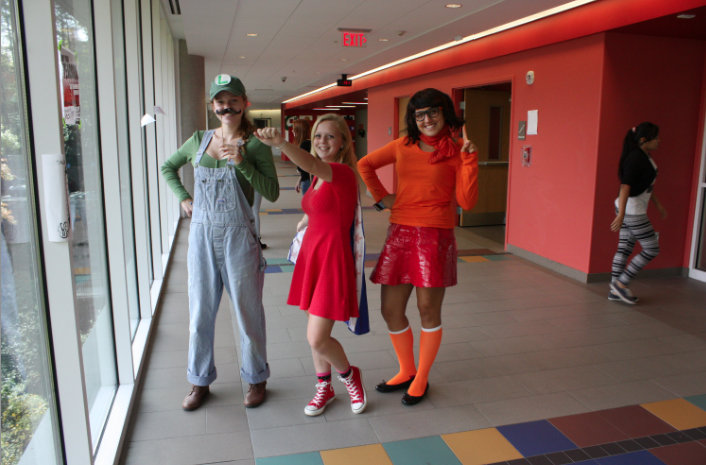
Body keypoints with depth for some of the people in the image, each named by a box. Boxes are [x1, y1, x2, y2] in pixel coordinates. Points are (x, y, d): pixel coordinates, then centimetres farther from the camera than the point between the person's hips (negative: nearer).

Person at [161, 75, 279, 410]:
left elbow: (272, 193, -13)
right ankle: (200, 381, 30)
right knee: (200, 311, 12)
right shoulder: (200, 140, 9)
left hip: (238, 236, -4)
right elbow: (168, 167, 25)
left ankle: (256, 379, 26)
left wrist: (242, 163, -22)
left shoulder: (255, 145, -3)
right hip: (202, 235, 4)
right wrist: (183, 198, 12)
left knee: (247, 310, 7)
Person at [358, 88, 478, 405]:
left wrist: (470, 161, -15)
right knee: (391, 311, 8)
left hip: (435, 236, -4)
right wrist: (381, 196, 12)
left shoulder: (455, 152, 0)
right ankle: (407, 372, 31)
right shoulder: (404, 146, 10)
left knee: (428, 310, 3)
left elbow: (467, 202, -8)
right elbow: (365, 164, 22)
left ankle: (421, 379, 24)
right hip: (399, 234, 4)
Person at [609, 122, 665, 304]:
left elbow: (647, 184, 25)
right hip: (631, 210, -9)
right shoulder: (636, 158, -18)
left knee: (624, 248, 11)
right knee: (651, 249, -1)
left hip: (633, 209, 9)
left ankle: (615, 290, 17)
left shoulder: (645, 157, 12)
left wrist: (657, 204, 31)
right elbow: (625, 186, -25)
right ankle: (621, 283, 5)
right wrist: (621, 215, -29)